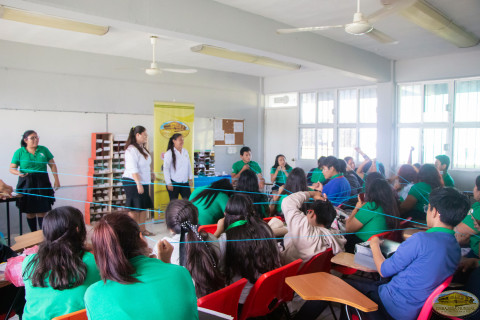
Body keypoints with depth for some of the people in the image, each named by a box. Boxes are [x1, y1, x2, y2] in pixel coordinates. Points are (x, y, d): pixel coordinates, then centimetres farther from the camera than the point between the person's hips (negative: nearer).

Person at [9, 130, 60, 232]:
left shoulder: (44, 150, 3)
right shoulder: (19, 152, 1)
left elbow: (52, 165, 8)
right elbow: (12, 168, 3)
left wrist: (56, 180, 3)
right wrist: (18, 173, -20)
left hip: (42, 182, 0)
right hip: (26, 184, 0)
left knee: (42, 211, 0)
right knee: (30, 211, 7)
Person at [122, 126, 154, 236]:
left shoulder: (142, 148, 12)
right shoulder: (131, 149, -17)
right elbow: (132, 168, -23)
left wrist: (149, 174, 22)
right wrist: (138, 184, -26)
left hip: (143, 182, 9)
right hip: (133, 182, -9)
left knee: (144, 206, 12)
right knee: (134, 208, -3)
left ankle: (142, 229, 21)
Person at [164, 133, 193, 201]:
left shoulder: (185, 151, 6)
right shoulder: (169, 153, -9)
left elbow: (189, 165, 13)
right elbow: (166, 169, -9)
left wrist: (190, 178, 11)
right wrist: (169, 183, -10)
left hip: (185, 182, 4)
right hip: (174, 183, -4)